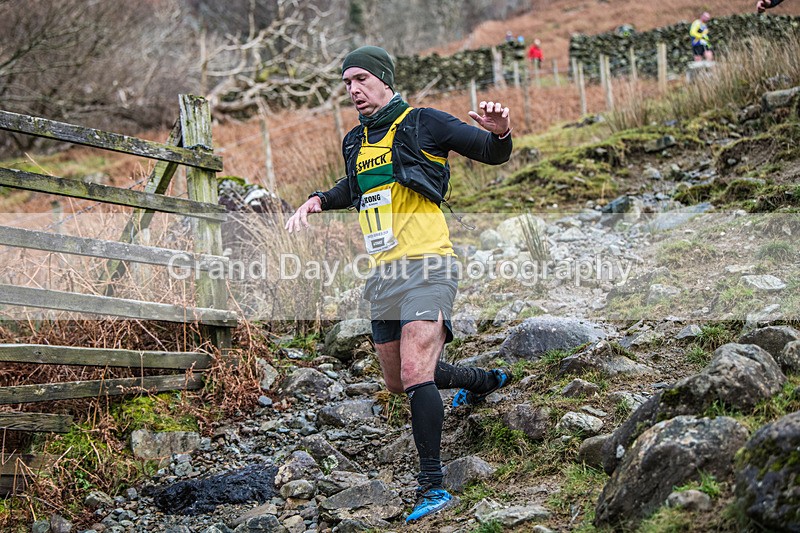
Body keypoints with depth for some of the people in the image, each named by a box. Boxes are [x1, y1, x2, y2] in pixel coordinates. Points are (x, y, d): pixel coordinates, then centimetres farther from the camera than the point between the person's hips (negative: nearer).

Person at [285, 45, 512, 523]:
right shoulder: (356, 142, 17)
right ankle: (487, 381, 41)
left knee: (415, 374, -21)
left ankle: (433, 486, -18)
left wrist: (500, 132, -25)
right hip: (386, 276, 8)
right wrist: (318, 201, 17)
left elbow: (493, 154, -1)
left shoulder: (423, 123, -2)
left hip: (426, 269, -8)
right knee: (399, 382, 17)